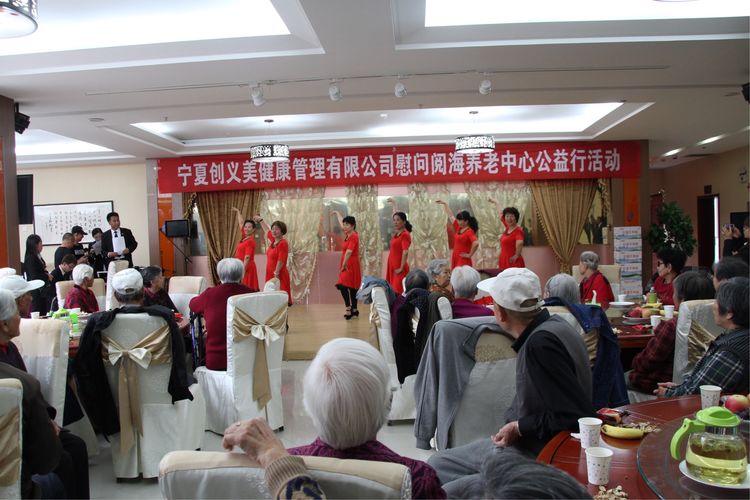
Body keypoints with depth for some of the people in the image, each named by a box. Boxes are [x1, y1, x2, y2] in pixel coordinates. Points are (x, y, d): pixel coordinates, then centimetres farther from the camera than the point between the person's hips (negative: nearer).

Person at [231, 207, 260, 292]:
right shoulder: (245, 236, 9)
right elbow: (241, 223, 23)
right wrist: (238, 211, 33)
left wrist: (243, 270, -25)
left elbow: (247, 258, -20)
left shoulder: (250, 241, -13)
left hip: (246, 268, -8)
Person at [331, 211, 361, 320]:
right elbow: (341, 223, 28)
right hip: (347, 265, 9)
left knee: (343, 285, -15)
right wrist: (337, 213, 41)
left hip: (350, 265, -9)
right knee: (352, 287, 11)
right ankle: (354, 310, 16)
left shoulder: (354, 236, -14)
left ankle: (349, 309, -15)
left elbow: (349, 251, -24)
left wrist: (344, 265, -24)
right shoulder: (348, 234, 10)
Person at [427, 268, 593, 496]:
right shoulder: (549, 323, 3)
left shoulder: (542, 342, -27)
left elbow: (575, 417, -26)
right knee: (437, 464, 14)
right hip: (520, 443, 10)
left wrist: (518, 427, -18)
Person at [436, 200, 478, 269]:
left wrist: (469, 255, -20)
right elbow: (450, 216, 18)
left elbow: (476, 243, -30)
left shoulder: (469, 232, -13)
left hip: (463, 261, -8)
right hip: (455, 260, 8)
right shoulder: (458, 228, 10)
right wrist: (444, 204, 20)